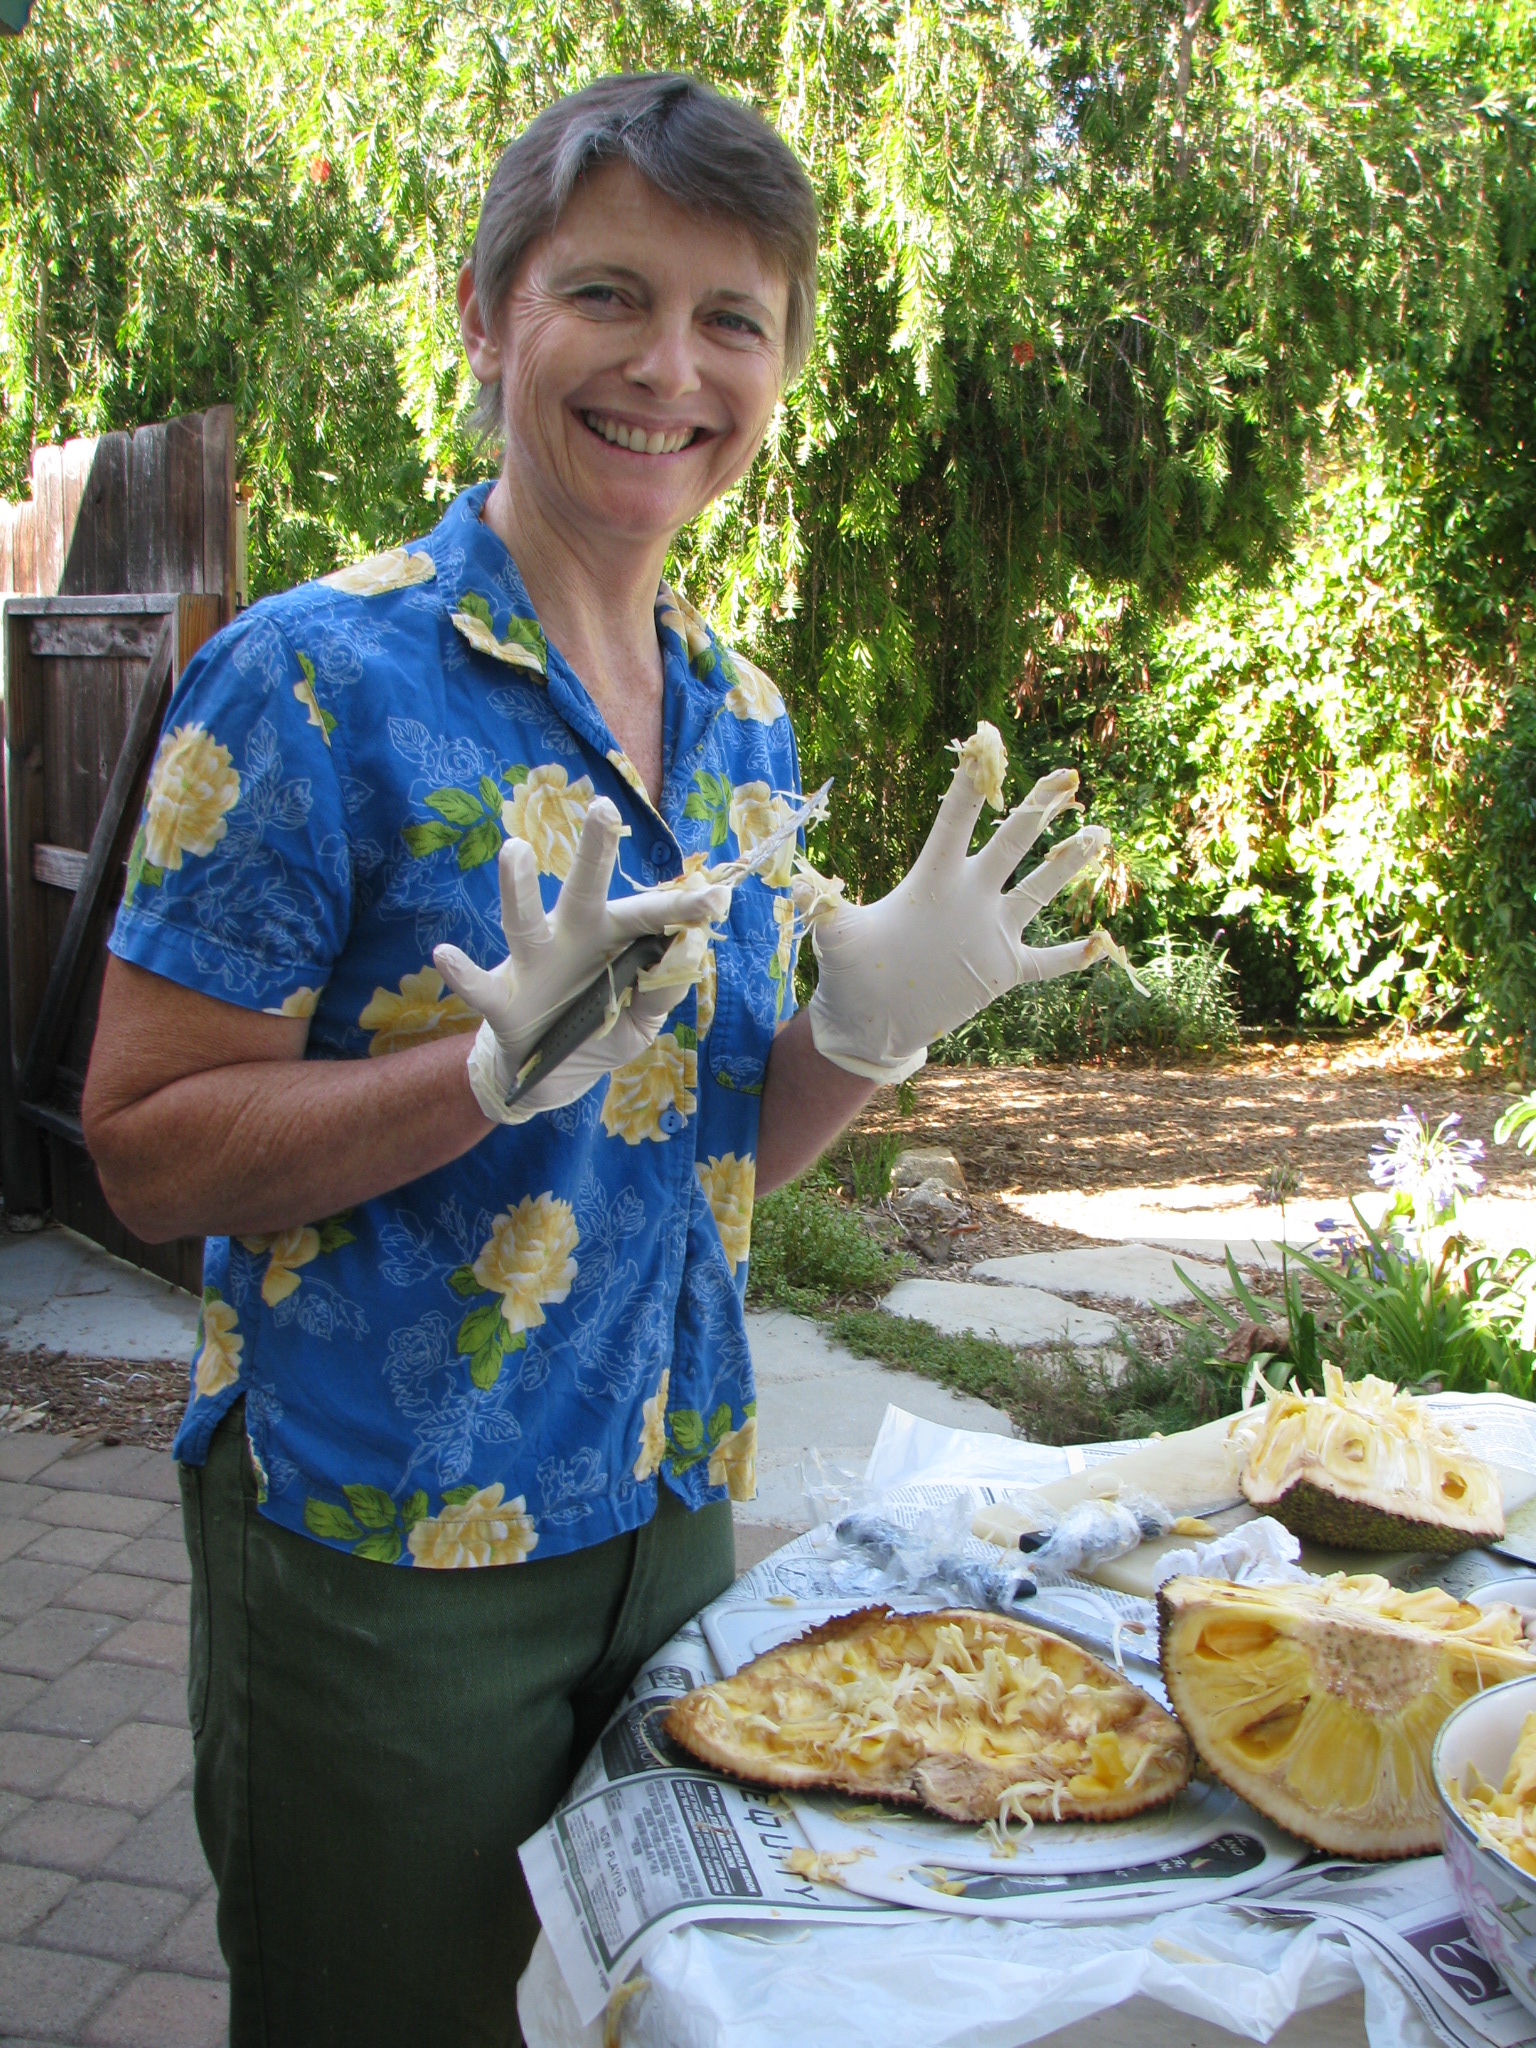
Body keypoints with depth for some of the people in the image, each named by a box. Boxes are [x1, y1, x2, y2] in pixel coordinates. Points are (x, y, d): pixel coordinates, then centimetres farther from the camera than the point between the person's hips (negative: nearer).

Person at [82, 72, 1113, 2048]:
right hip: (381, 1537, -6)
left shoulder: (743, 724, 4)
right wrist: (505, 1064, -29)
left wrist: (875, 1025, -9)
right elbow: (148, 1151, -16)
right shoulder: (316, 679, -15)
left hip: (666, 1510, 6)